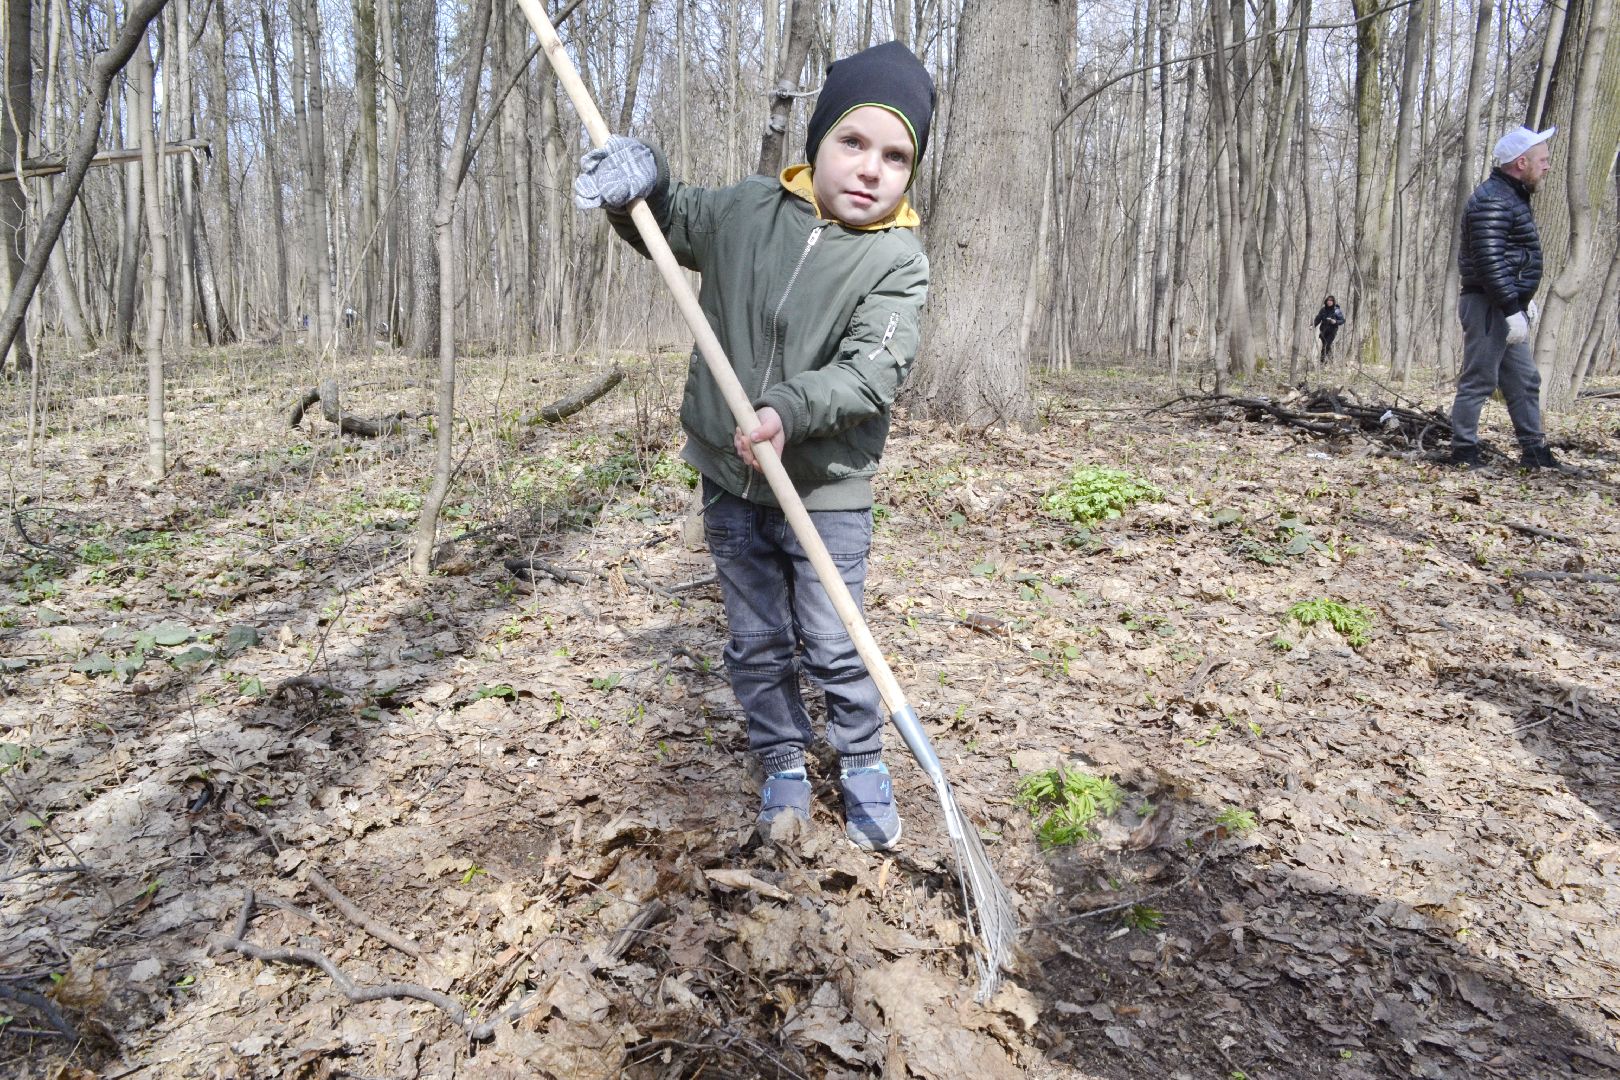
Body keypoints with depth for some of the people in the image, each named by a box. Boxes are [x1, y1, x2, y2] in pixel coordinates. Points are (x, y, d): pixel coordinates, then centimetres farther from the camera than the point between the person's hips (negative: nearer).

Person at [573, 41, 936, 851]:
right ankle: (783, 764, 33)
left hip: (826, 490, -3)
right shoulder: (744, 211, 1)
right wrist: (637, 185, -6)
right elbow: (665, 222, 17)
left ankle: (863, 764, 29)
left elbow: (873, 372, -23)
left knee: (834, 647, 4)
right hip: (729, 480, 4)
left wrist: (790, 412, -39)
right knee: (756, 644, 13)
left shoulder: (896, 259, -10)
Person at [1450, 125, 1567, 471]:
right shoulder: (1492, 201, -15)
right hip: (1489, 307, -11)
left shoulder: (1511, 197, 18)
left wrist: (1525, 301, 24)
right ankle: (1464, 452, 2)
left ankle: (1534, 451, 20)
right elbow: (1489, 261, -24)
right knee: (1479, 380, -5)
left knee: (1524, 380, 13)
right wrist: (1511, 309, -24)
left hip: (1507, 308, 11)